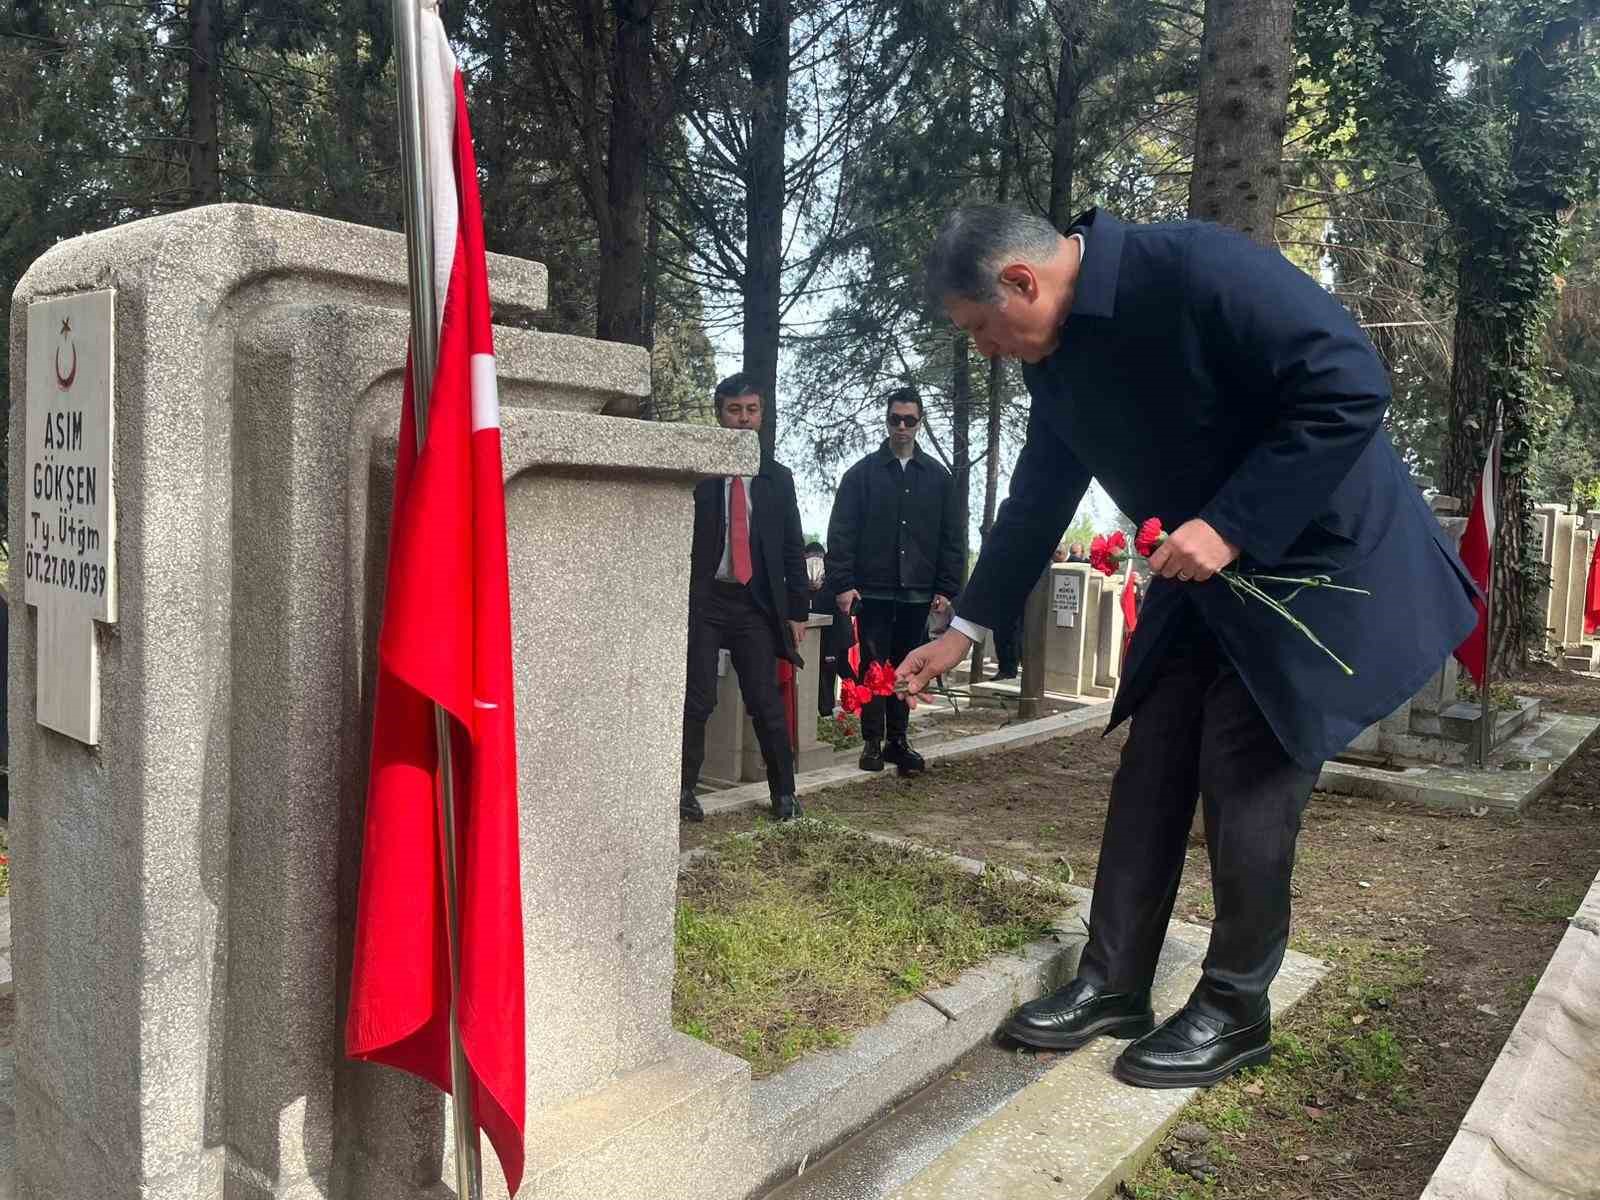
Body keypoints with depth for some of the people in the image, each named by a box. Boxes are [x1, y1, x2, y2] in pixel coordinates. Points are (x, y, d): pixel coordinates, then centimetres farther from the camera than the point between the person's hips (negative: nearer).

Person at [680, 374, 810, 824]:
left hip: (756, 603, 2)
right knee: (697, 700, -2)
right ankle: (683, 790, 12)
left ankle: (784, 793, 13)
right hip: (702, 600, -2)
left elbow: (793, 548, 12)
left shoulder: (777, 478, 12)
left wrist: (797, 610, 7)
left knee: (767, 703, 2)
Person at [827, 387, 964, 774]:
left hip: (917, 593, 3)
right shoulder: (862, 473, 3)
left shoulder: (938, 477, 11)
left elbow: (951, 538, 10)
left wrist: (946, 588, 2)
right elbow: (841, 532, -2)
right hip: (873, 590, -2)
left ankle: (898, 741, 18)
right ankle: (872, 742, 9)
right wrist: (843, 583, -10)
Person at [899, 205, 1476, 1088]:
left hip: (1316, 558, -7)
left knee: (1245, 775, -5)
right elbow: (1035, 505, 10)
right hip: (1205, 576, 7)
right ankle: (1112, 984, 17)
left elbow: (1351, 385, -26)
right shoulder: (1055, 358, 1)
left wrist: (1232, 525, -28)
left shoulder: (1194, 267, -24)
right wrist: (965, 629, 11)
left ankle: (1234, 1009, 13)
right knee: (1151, 769, 5)